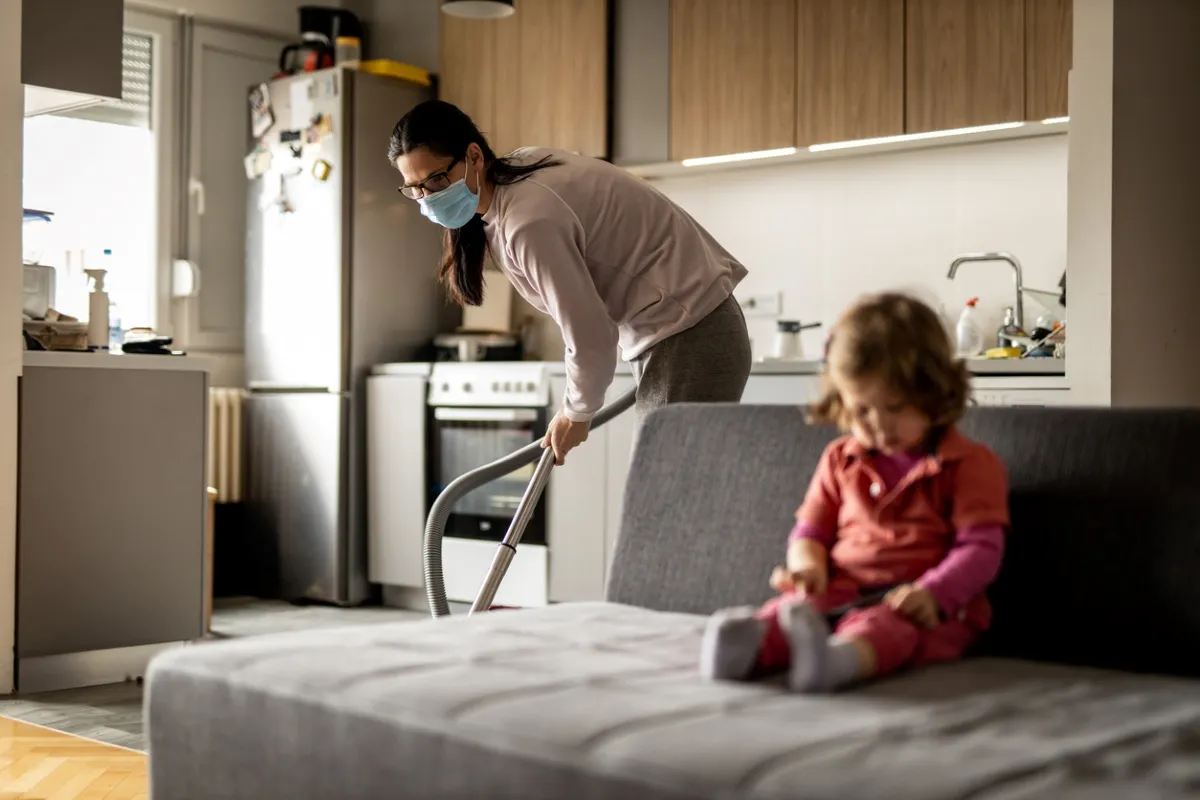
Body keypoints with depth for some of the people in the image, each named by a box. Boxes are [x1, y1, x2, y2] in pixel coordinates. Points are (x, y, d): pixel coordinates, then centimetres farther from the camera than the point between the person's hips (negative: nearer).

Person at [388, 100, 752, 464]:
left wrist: (576, 414, -4)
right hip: (677, 329, 10)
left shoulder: (528, 219, -25)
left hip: (690, 338, -10)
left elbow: (590, 337, -22)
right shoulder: (519, 166, 4)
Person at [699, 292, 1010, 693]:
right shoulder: (841, 460, 19)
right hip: (840, 594, 4)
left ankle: (838, 659, -70)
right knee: (787, 608, -30)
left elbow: (981, 548, -4)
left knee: (880, 625, -40)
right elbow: (810, 530, 23)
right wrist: (807, 564, -3)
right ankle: (750, 645, -60)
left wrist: (932, 593, -23)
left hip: (929, 609, -4)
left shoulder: (970, 465, 5)